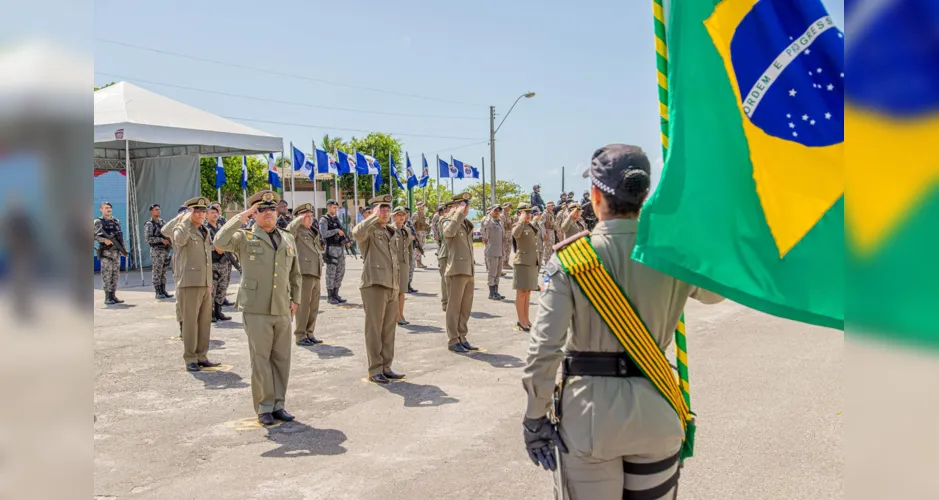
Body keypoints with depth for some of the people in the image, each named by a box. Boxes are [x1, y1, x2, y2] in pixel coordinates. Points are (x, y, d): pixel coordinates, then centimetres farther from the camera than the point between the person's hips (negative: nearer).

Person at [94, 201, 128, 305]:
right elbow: (94, 236, -9)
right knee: (106, 275, -5)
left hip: (116, 252, 5)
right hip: (105, 252, -5)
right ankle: (107, 298, -3)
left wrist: (123, 248, 11)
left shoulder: (116, 221, 15)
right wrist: (104, 240, -23)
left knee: (116, 275, 6)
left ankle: (113, 296, 11)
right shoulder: (98, 222, -1)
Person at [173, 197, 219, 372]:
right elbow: (179, 240, -31)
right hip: (189, 284, -7)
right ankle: (190, 359, 3)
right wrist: (186, 219, -20)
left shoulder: (205, 232, 18)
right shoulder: (182, 229, -5)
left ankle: (202, 356, 17)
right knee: (190, 322, -3)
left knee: (205, 322, 9)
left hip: (205, 285, 7)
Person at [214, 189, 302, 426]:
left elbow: (295, 273, 22)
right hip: (256, 310, -4)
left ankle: (278, 405, 19)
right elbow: (220, 242, -20)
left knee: (282, 359, 8)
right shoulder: (245, 237, 1)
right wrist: (241, 217, -17)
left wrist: (295, 299, 12)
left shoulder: (288, 239, 14)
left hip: (282, 310, 4)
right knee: (261, 360, 0)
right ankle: (264, 408, 11)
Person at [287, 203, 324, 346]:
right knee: (303, 306, -6)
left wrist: (321, 263, 22)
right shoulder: (298, 231, -4)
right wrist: (300, 219, -19)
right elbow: (288, 230, -28)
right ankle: (300, 336, 0)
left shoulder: (313, 232, 22)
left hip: (315, 273, 8)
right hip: (304, 272, -8)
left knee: (314, 307, 11)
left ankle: (309, 334, 20)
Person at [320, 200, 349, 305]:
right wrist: (337, 230, -18)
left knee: (340, 272, 8)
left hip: (341, 248, 8)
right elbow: (324, 234, -18)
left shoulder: (337, 219, 18)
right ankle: (330, 296, 1)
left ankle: (336, 294, 16)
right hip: (331, 248, -7)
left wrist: (346, 238, 8)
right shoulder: (324, 220, -5)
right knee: (331, 273, -4)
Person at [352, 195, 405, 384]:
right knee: (374, 330, -3)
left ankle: (386, 367, 17)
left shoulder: (392, 233, 20)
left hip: (392, 287, 7)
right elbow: (357, 233, -30)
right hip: (374, 285, -7)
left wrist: (398, 287, 22)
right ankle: (375, 370, 3)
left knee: (388, 330, 10)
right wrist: (374, 216, -21)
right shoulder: (369, 230, -4)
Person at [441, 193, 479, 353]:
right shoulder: (449, 221, -2)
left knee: (466, 307, 10)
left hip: (469, 270, 8)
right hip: (457, 269, -8)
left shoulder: (467, 224, 21)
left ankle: (462, 338, 18)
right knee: (454, 307, -4)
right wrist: (459, 214, -20)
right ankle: (453, 341, 0)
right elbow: (449, 232, -27)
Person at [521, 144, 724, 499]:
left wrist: (535, 418, -4)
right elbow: (715, 291, 17)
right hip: (656, 410, 3)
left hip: (589, 412, -2)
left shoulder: (570, 258, -12)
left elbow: (544, 347, -16)